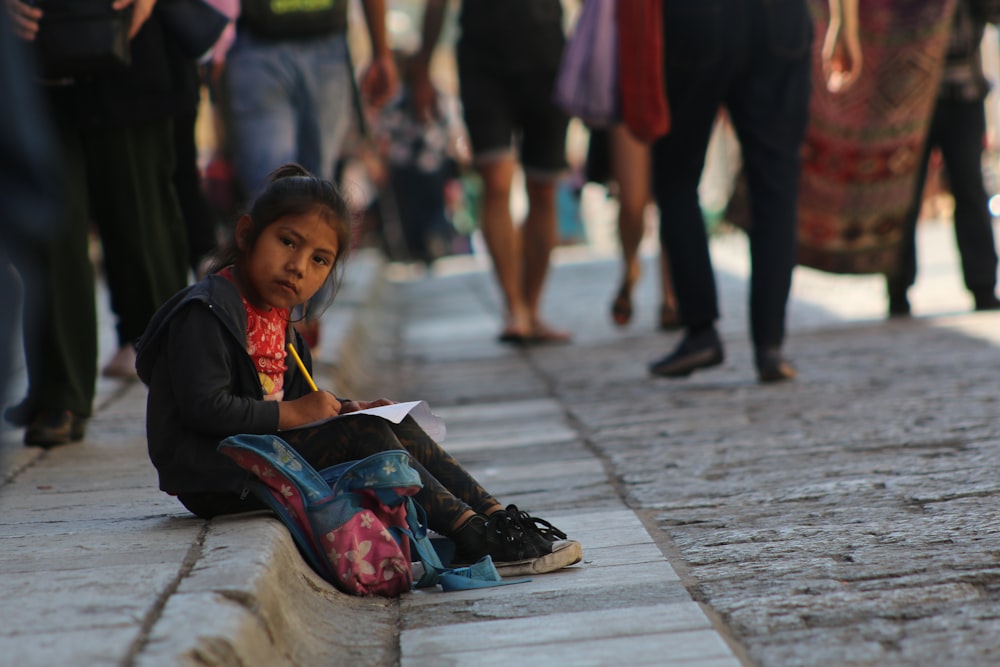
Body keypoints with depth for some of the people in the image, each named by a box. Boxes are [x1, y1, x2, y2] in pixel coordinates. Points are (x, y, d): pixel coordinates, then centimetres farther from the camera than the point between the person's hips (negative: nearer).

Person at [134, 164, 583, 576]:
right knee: (365, 436, -21)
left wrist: (342, 410, 3)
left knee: (398, 428, 3)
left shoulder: (278, 315, 16)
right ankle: (470, 534, -23)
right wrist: (294, 414, -18)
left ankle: (495, 517, -2)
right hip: (217, 477, -10)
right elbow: (206, 407, -23)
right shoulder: (205, 312, -15)